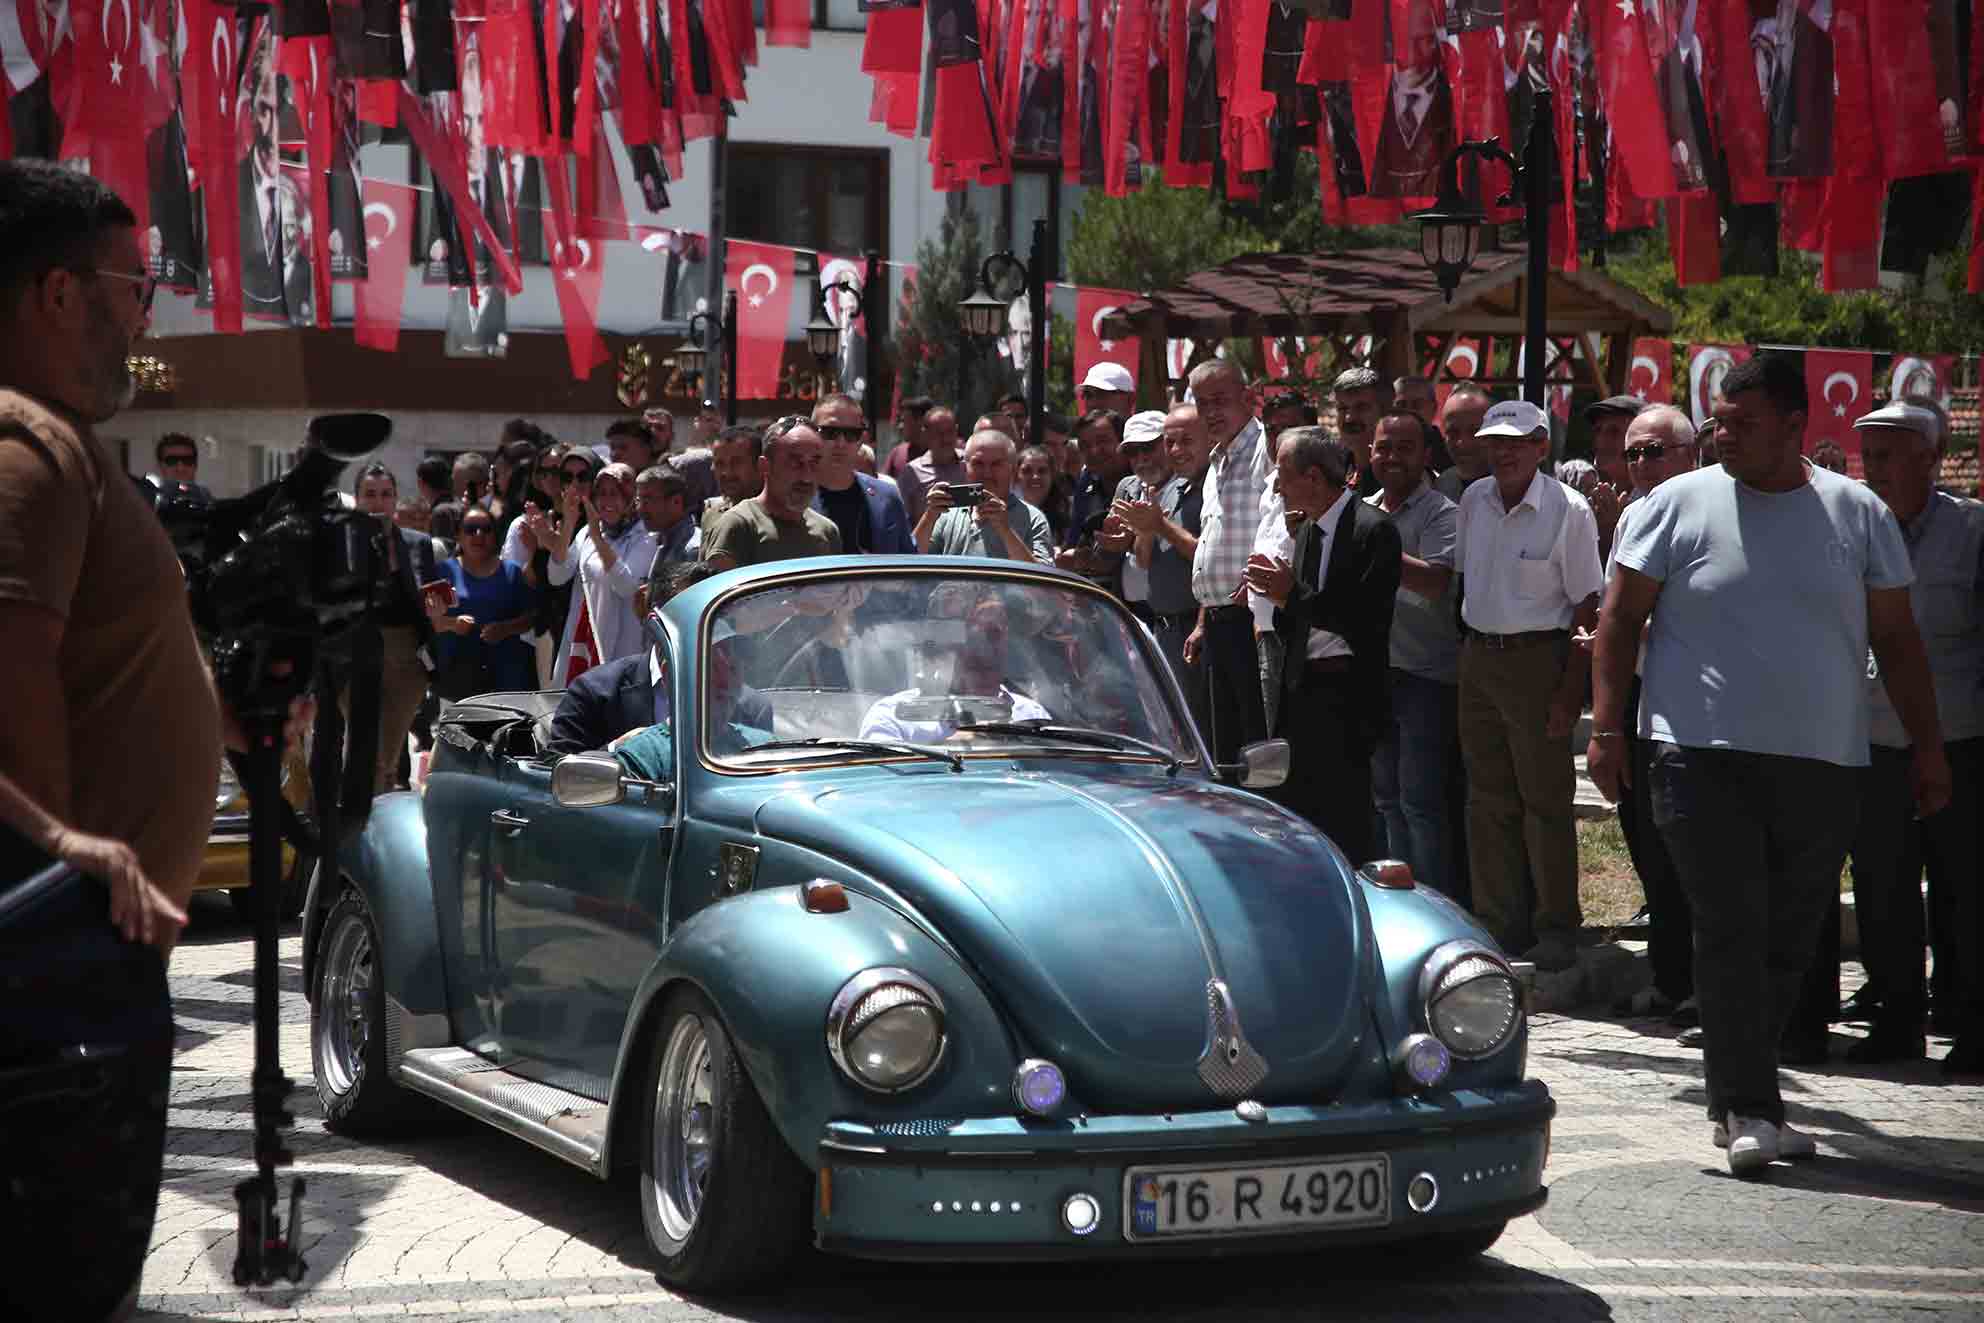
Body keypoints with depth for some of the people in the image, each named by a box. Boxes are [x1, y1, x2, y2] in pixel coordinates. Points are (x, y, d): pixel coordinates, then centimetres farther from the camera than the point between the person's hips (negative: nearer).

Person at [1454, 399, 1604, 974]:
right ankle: (1499, 923, 18)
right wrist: (1470, 645, 12)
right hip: (1478, 657, 6)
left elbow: (1586, 606, -9)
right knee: (1488, 798, 9)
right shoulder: (1473, 501, 7)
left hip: (1537, 658, -6)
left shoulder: (1568, 510, -10)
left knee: (1545, 800, -2)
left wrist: (1571, 689, -14)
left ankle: (1557, 930, 6)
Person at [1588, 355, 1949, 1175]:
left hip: (1824, 767, 3)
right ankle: (1749, 1110, -8)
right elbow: (1620, 620, 4)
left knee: (1789, 945, 8)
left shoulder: (1858, 514, 8)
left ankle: (1739, 1100, 20)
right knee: (1732, 932, -10)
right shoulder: (1676, 506, 3)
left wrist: (1926, 745, 7)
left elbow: (1897, 641, 12)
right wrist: (1606, 727, -4)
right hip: (1704, 758, -3)